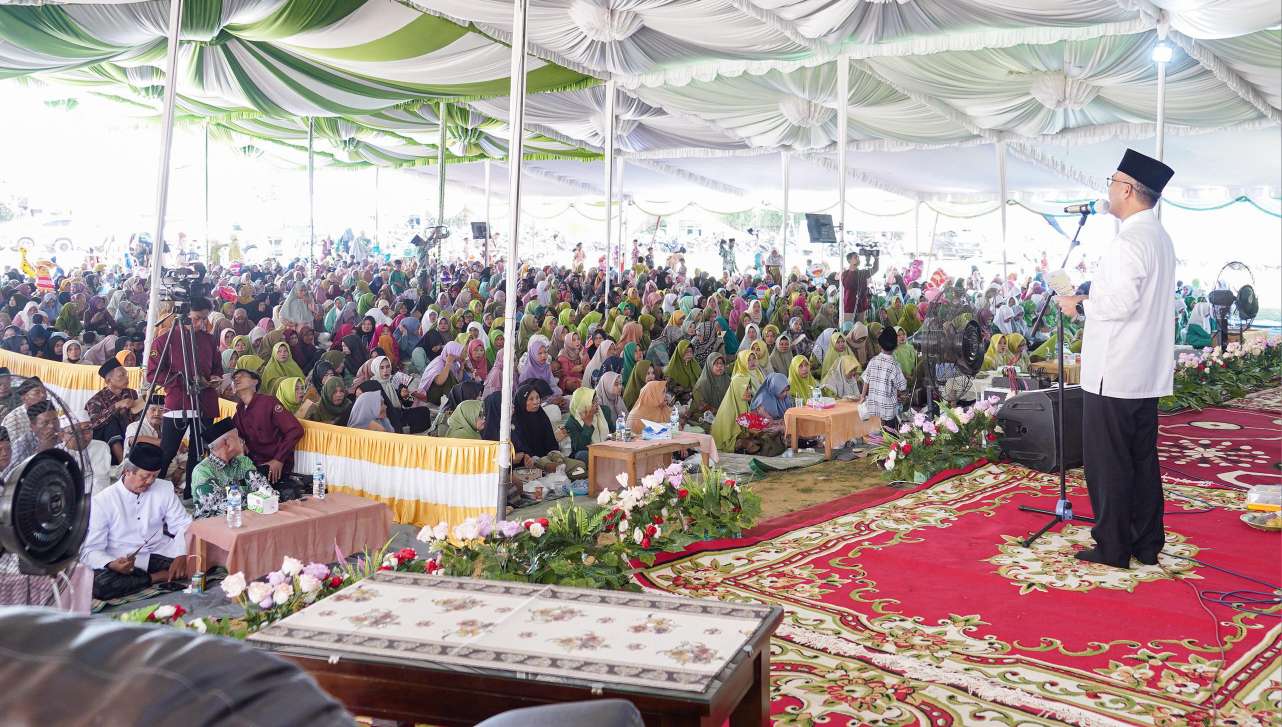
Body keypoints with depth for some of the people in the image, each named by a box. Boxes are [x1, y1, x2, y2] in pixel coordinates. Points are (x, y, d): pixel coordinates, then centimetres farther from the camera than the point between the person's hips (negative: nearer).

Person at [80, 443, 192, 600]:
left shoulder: (164, 489, 7)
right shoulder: (102, 501, -3)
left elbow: (183, 525, 6)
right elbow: (90, 551, -5)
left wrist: (181, 555, -15)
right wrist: (112, 564, -27)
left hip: (160, 556, 1)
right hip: (124, 564, -1)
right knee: (99, 583, -36)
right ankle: (157, 578, -20)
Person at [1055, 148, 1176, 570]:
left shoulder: (1129, 241, -18)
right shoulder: (1161, 238, 13)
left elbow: (1120, 303, -24)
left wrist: (1079, 305, -8)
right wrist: (1092, 300, 17)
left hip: (1113, 374, -9)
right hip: (1148, 373, 9)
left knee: (1107, 463, 0)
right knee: (1143, 459, 14)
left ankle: (1112, 548, 7)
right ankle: (1147, 544, 22)